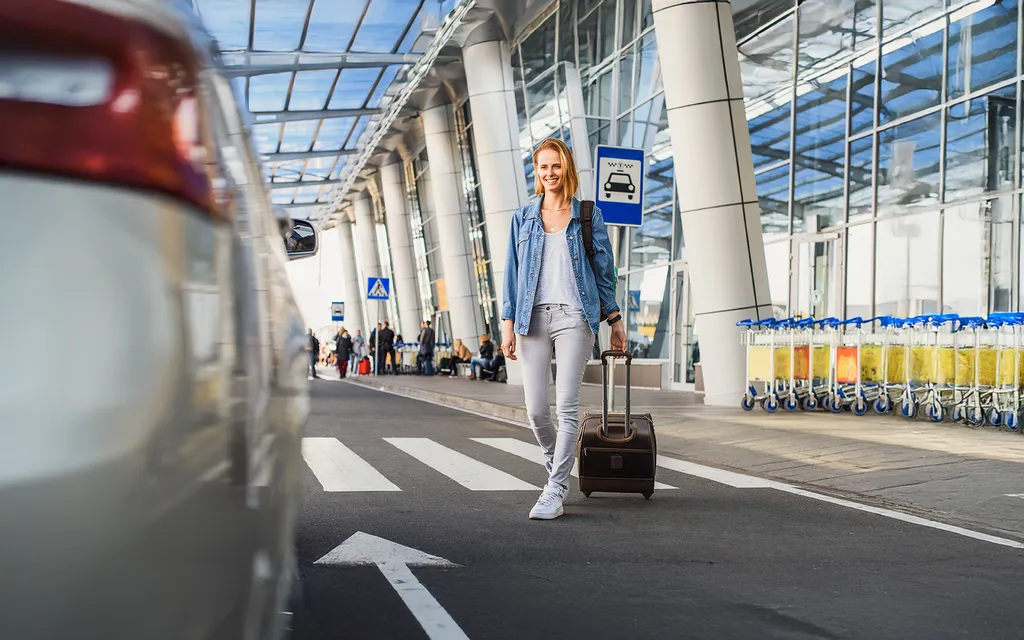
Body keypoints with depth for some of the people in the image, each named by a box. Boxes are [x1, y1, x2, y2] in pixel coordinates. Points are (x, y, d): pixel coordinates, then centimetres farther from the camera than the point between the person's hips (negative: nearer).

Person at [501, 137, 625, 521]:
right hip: (533, 317, 2)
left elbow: (604, 269, 11)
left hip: (574, 316, -2)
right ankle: (557, 467, 25)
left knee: (566, 405, -10)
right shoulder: (523, 218, 14)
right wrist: (508, 322, 4)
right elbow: (512, 272, 12)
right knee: (535, 410, -1)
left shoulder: (588, 215, 8)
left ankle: (556, 490, -5)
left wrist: (615, 320, 9)